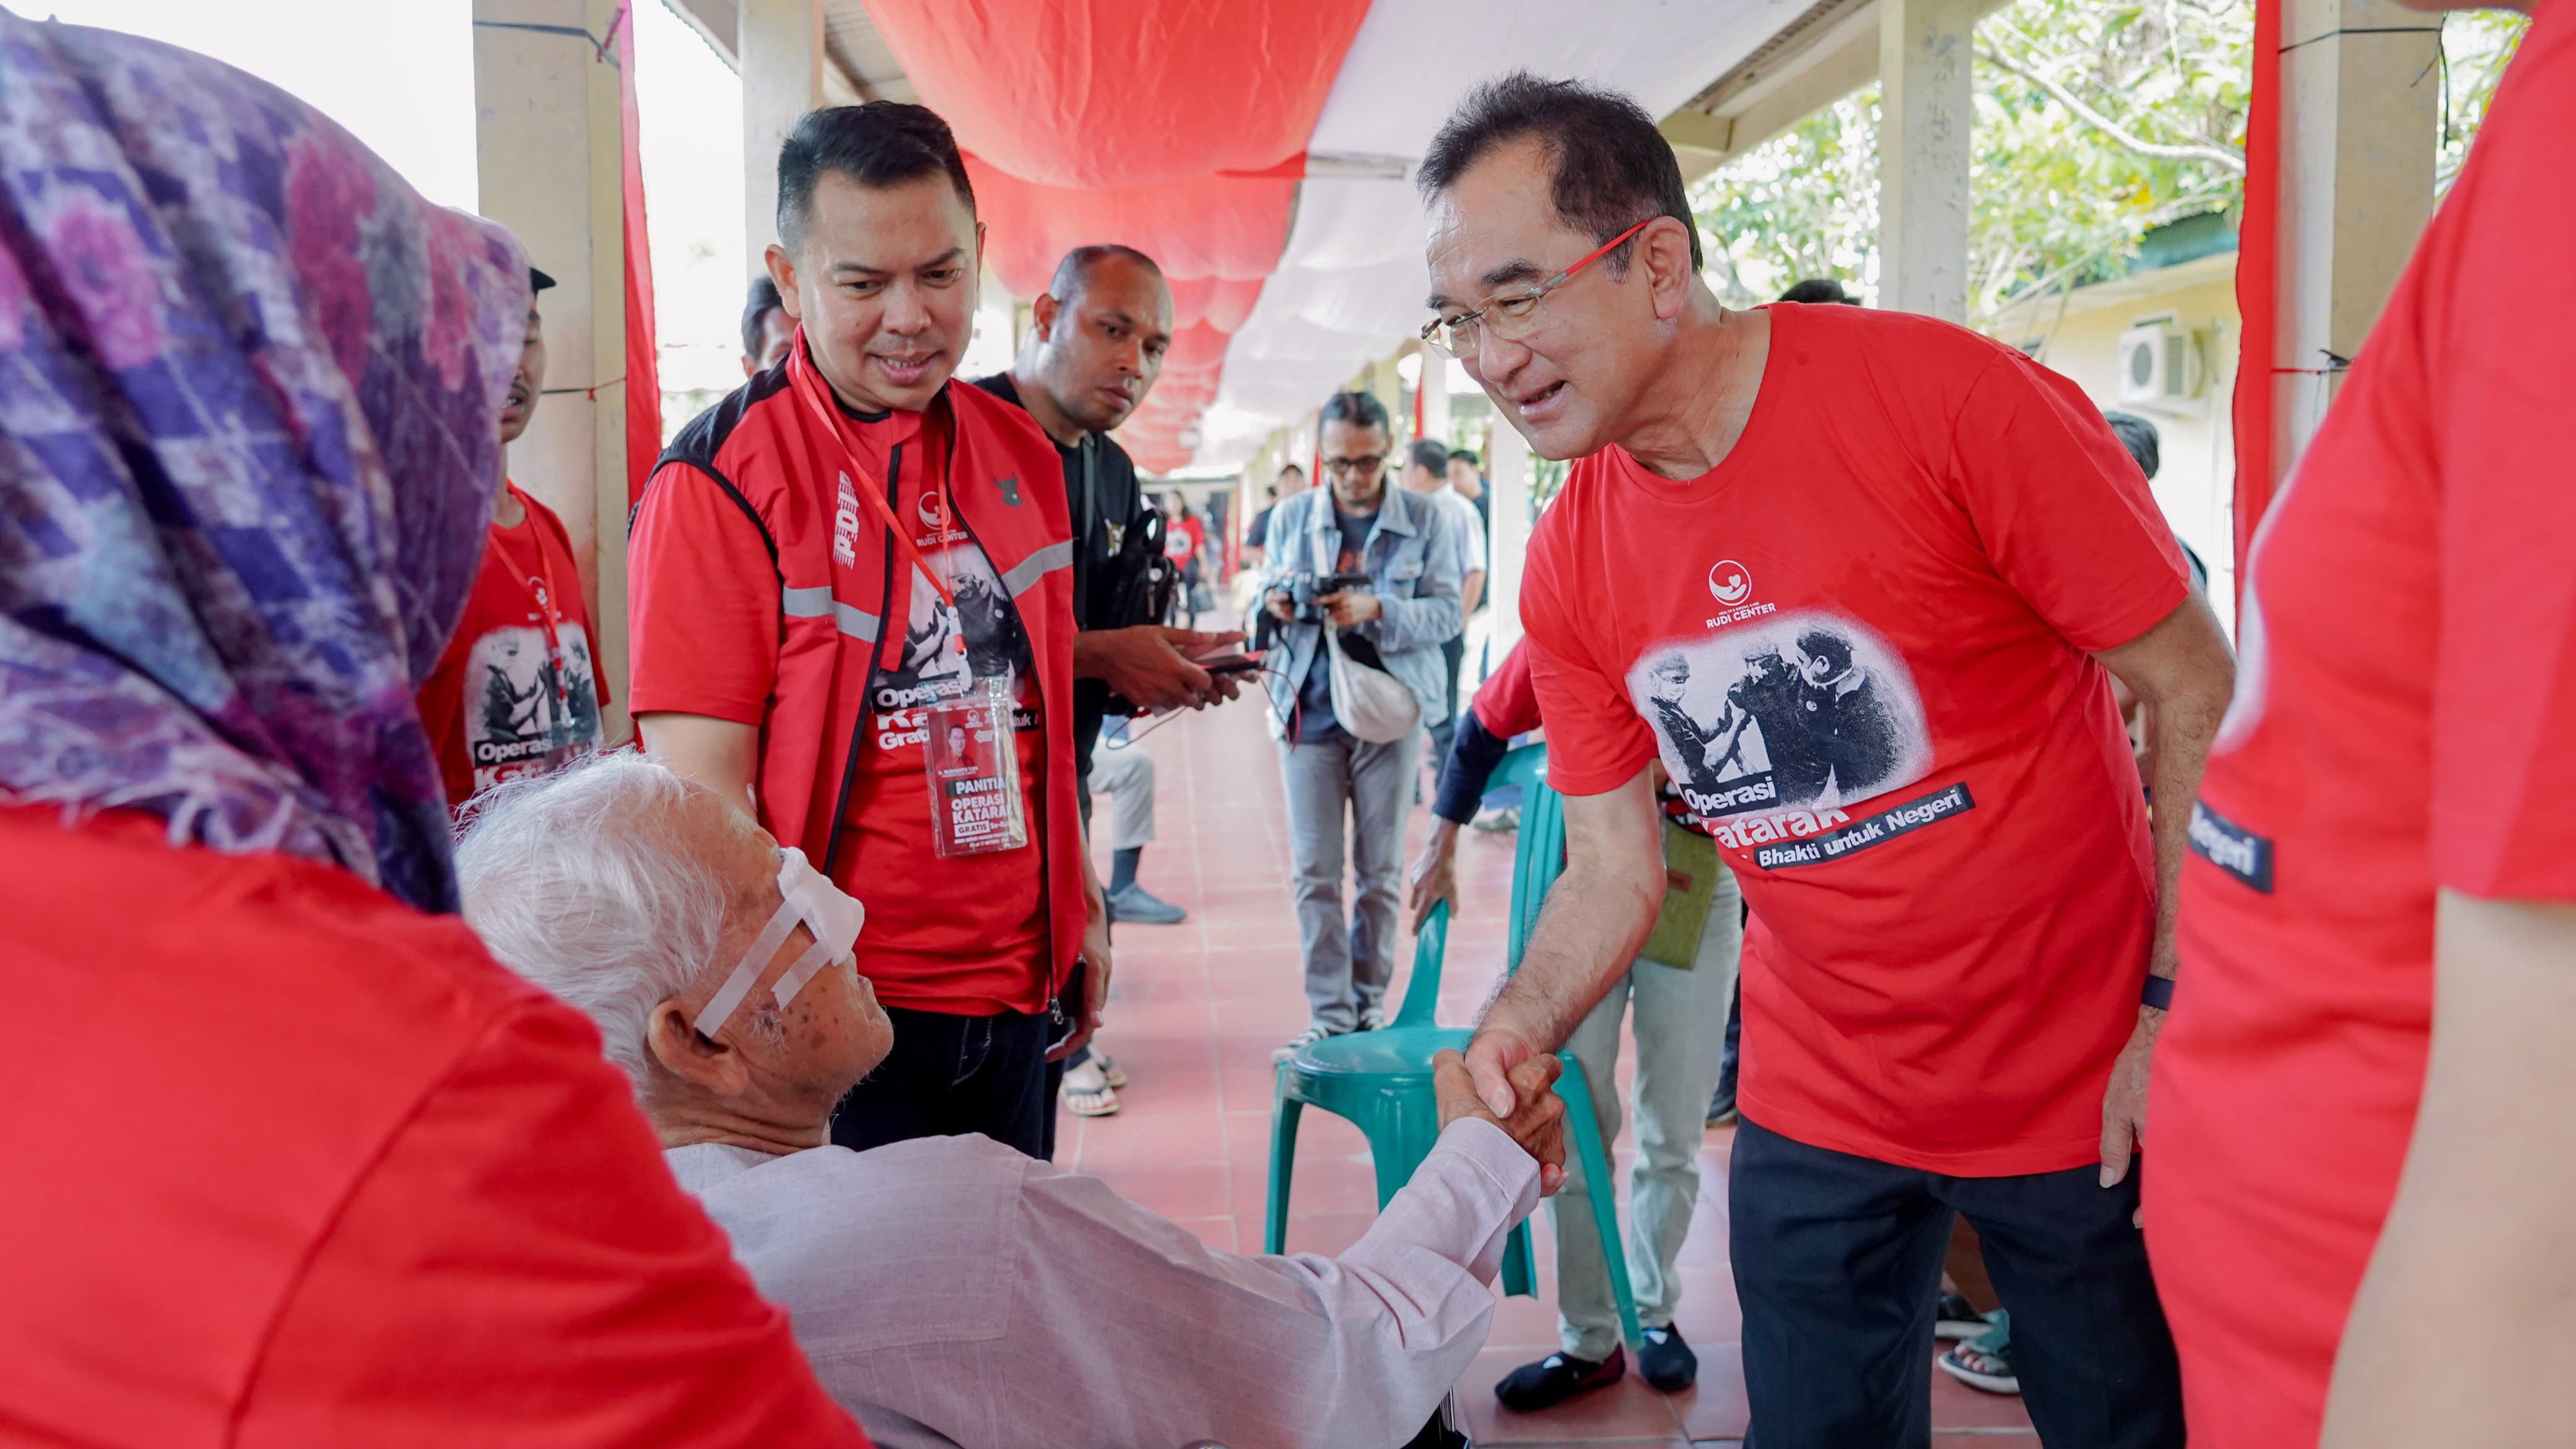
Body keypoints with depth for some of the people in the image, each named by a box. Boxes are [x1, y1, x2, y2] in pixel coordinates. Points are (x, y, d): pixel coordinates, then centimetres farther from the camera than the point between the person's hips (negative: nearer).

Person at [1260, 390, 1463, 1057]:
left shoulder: (1425, 518, -2)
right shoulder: (1291, 515, 5)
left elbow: (1447, 612, -7)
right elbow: (1264, 597, 9)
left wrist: (1376, 611, -23)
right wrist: (1276, 606, -15)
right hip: (1308, 712, 1)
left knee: (1381, 871, 8)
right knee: (1315, 873, 1)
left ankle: (1369, 1002, 23)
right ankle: (1330, 1015, 8)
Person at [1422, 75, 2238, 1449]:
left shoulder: (1945, 399, -20)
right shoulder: (1569, 573, -5)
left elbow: (2198, 696, -13)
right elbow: (1612, 870, 1)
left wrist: (2181, 1014, -16)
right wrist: (1515, 1028, -17)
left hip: (2086, 1085, -3)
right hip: (1813, 1114, 4)